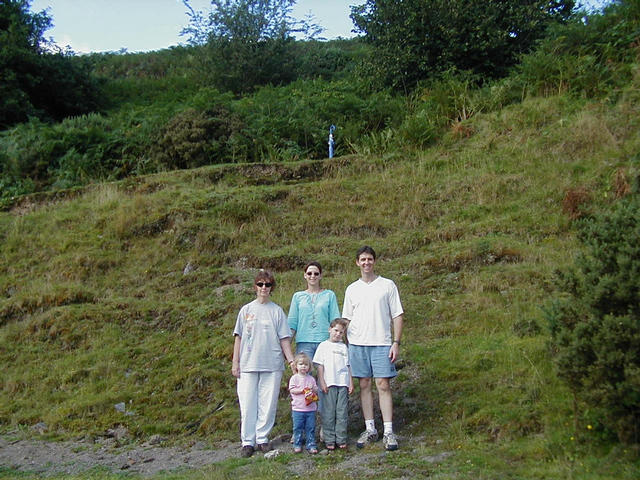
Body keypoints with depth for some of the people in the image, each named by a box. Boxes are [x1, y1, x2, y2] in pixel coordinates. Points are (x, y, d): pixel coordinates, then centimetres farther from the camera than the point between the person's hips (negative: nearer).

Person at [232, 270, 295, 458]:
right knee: (247, 404, 0)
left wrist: (291, 359, -3)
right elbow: (238, 337, 9)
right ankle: (248, 441, 8)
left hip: (272, 365, 0)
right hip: (248, 364, 0)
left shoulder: (277, 311, 7)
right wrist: (235, 362, 4)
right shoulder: (246, 310, 9)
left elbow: (284, 338, 7)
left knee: (268, 404, 1)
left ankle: (262, 438, 13)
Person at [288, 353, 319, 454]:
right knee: (298, 427, 3)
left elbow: (316, 390, 11)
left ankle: (311, 445, 11)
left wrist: (312, 390, -12)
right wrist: (303, 390, -16)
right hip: (298, 408, -3)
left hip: (311, 408, 3)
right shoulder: (294, 378, 0)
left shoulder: (311, 378, 10)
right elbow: (292, 390, -9)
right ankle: (297, 445, 13)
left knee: (311, 427, 4)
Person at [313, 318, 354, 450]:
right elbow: (320, 366, 0)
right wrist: (322, 382, -7)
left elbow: (348, 366, 15)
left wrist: (351, 383, 9)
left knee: (342, 412, 4)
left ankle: (341, 439, 11)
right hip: (329, 384, -3)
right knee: (328, 412, -1)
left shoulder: (344, 347, 14)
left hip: (343, 384, 3)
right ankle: (329, 440, 5)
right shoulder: (324, 345, 4)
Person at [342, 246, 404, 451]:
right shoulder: (352, 289, 12)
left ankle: (388, 432, -2)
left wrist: (396, 343, -6)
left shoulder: (388, 285, 3)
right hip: (357, 343, 3)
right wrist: (345, 345, 6)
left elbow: (397, 315, 2)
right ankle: (370, 430, 14)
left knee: (383, 385, -6)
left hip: (382, 343, -3)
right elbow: (346, 319, 15)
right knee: (364, 385, 6)